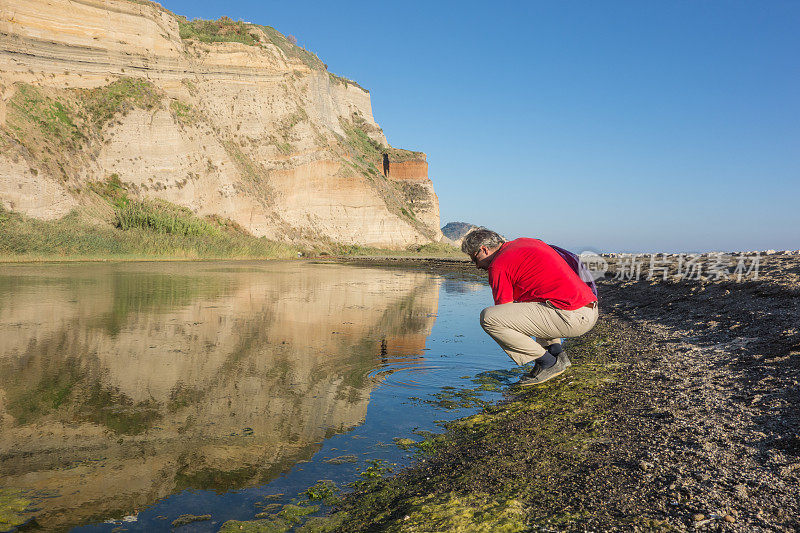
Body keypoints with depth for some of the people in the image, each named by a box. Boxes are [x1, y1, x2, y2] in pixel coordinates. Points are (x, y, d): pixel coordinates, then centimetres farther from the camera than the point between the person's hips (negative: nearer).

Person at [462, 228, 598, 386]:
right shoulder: (526, 242, 22)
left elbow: (505, 310, 1)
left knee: (487, 317, -15)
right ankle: (556, 352, 17)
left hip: (569, 317, -10)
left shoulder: (498, 265, -4)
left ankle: (548, 362, -5)